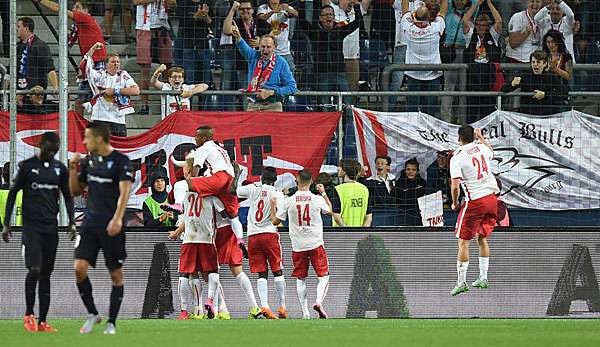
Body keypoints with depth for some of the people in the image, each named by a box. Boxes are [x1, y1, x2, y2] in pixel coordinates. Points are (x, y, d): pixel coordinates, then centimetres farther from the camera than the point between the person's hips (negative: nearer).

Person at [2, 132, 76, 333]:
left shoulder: (60, 169, 9)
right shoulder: (27, 166, -2)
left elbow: (67, 196, 18)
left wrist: (72, 222, 8)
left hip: (51, 227, 4)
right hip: (31, 226, -4)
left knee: (46, 274, 4)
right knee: (34, 269, -16)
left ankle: (42, 322, 6)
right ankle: (29, 314, 1)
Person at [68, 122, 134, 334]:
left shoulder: (120, 161, -7)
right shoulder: (88, 161, 11)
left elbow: (124, 191, -17)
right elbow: (75, 191, 20)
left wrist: (117, 218, -30)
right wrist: (73, 168, 5)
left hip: (111, 227, -5)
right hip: (90, 223, 5)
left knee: (116, 274, 2)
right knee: (79, 268, -9)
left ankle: (111, 322, 11)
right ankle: (92, 314, 7)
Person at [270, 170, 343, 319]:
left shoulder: (288, 201, -5)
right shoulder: (318, 199, -5)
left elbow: (275, 221, 3)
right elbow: (330, 211, 17)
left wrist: (273, 206, 19)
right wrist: (324, 193, 28)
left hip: (297, 246, 1)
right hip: (316, 244, -1)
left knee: (300, 279, 12)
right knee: (324, 276, 5)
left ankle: (305, 312, 7)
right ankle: (319, 302, -19)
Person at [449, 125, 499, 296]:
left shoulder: (457, 158, -12)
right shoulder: (481, 148, 6)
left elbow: (455, 186, -17)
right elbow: (491, 153, 33)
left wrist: (455, 203, 0)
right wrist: (481, 137, 44)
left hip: (474, 202, -6)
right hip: (491, 197, 6)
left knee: (463, 241, 2)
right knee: (482, 238, 20)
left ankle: (461, 282, -1)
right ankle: (483, 278, 22)